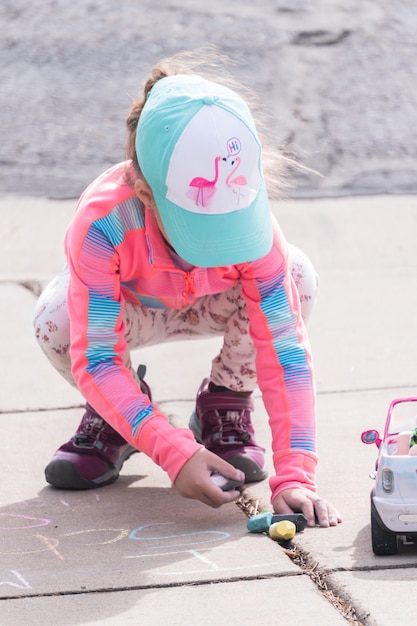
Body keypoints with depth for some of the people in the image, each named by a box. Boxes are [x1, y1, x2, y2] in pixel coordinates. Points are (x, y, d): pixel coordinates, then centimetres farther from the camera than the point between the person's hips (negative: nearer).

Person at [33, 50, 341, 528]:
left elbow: (285, 349, -36)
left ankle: (225, 401, -2)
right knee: (56, 320, -38)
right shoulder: (102, 221, -41)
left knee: (298, 276, -31)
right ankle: (112, 415, -2)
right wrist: (175, 454, -52)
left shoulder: (252, 225, -36)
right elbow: (95, 361, -41)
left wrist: (294, 476, -45)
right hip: (128, 308, -2)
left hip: (209, 305, 2)